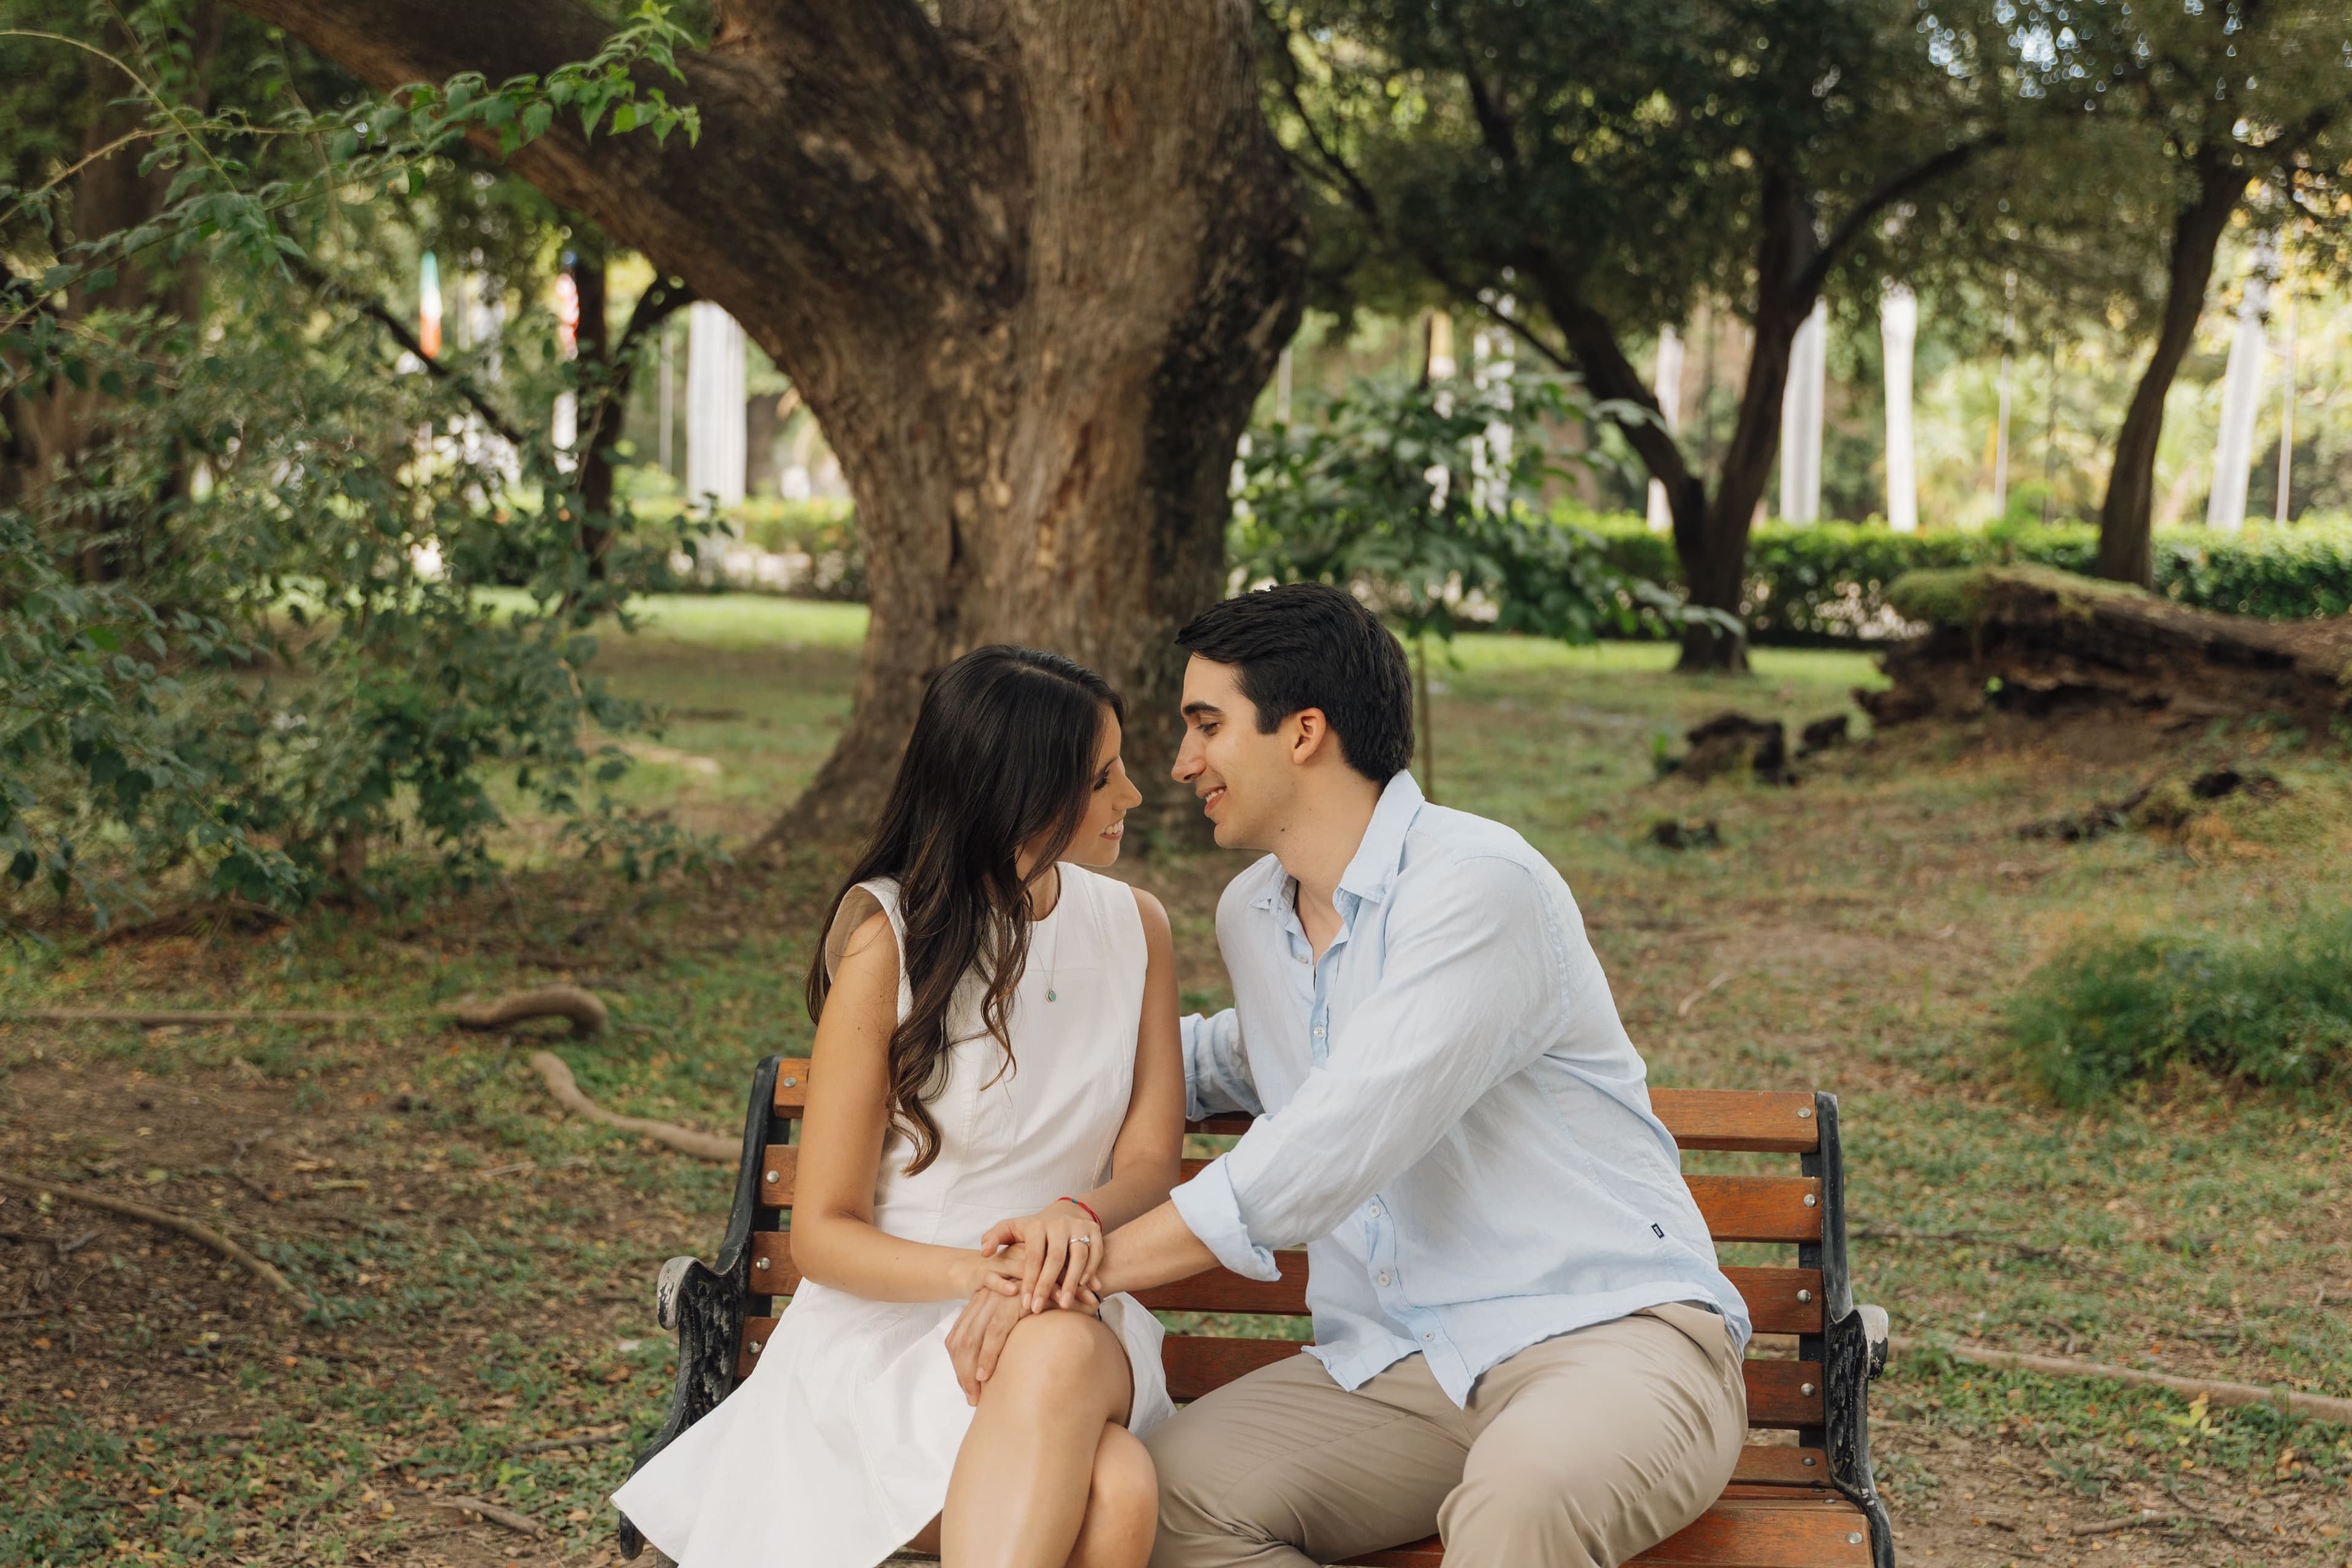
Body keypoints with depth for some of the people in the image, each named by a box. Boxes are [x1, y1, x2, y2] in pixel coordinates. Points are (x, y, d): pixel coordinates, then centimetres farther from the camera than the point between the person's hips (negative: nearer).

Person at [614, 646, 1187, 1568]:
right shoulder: (889, 938, -6)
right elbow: (821, 1233, -4)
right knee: (1111, 1489, -38)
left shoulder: (1136, 927, 8)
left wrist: (1079, 1217, -20)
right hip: (886, 1325, -3)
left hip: (1073, 1322, 3)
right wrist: (979, 1275, -25)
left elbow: (1150, 1162, 6)